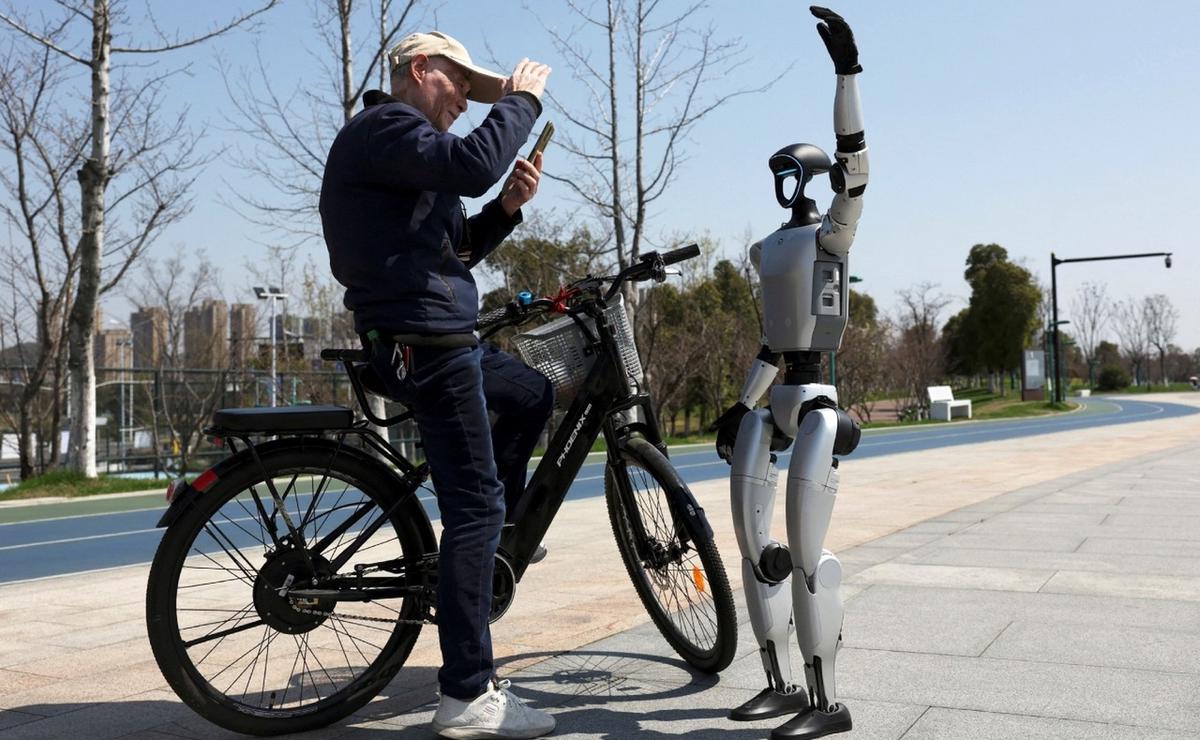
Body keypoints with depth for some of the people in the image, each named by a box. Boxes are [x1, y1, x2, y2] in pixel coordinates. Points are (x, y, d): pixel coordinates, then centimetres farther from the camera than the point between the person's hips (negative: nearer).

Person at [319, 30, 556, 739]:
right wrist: (520, 98, -10)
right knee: (475, 506, -10)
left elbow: (456, 250, 22)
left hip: (447, 338, 11)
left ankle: (487, 546, 29)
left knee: (534, 395, 27)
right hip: (424, 342, -11)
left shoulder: (405, 140, 24)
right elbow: (472, 165, -26)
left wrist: (507, 208, 6)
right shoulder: (382, 125, -8)